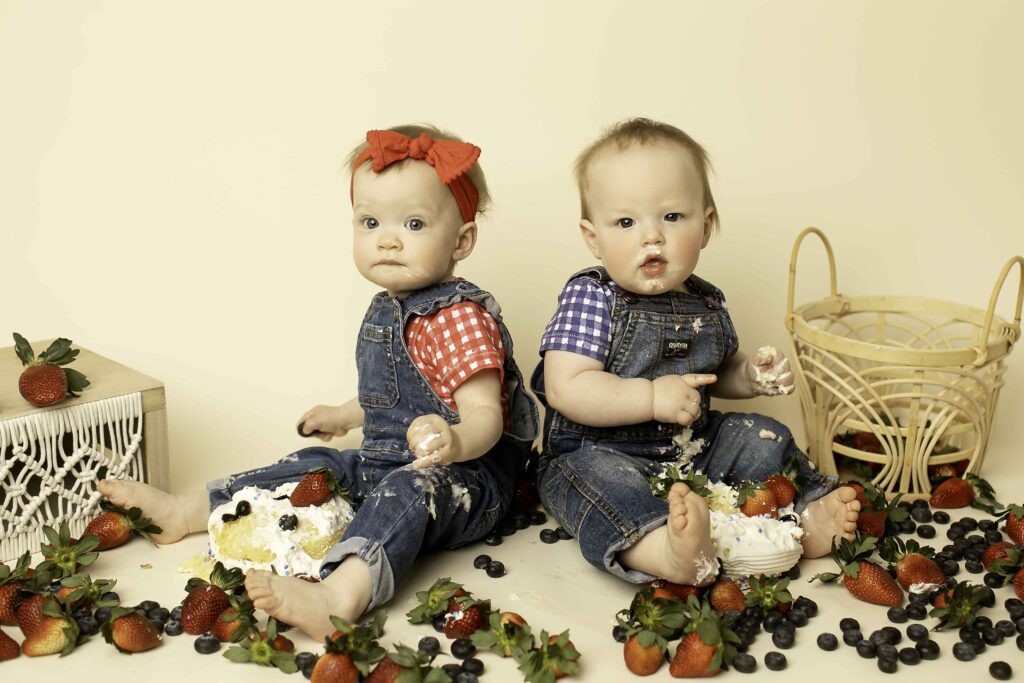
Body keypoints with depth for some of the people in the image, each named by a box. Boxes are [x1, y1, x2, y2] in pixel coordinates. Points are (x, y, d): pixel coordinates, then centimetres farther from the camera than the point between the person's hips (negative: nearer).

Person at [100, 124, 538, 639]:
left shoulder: (460, 318, -17)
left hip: (465, 476, -10)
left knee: (407, 489, -37)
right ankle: (186, 511, 19)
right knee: (316, 466, 9)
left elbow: (485, 414, -27)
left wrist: (455, 440, -49)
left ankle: (337, 599, -63)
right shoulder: (386, 308, 12)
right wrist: (345, 416, 42)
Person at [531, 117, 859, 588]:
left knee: (762, 439, 4)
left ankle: (805, 515, -3)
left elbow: (715, 373, 26)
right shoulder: (589, 298, -15)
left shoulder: (706, 303, 6)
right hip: (601, 453, -7)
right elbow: (567, 390, -24)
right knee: (600, 480, -36)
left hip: (695, 448, 7)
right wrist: (653, 398, -27)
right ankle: (672, 551, -60)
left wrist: (752, 375, 3)